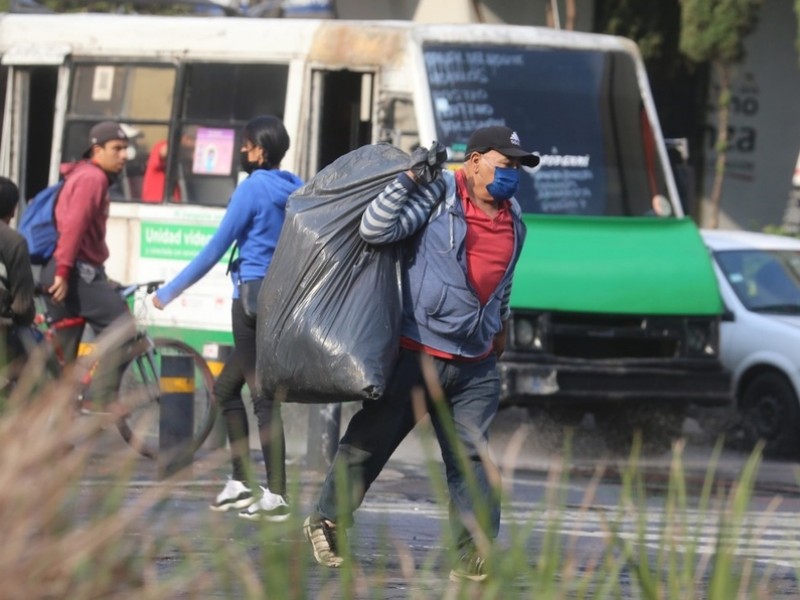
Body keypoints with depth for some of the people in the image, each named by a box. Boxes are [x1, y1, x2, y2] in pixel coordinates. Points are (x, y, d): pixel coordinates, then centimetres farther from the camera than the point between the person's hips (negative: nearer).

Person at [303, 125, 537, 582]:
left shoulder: (512, 219, 12)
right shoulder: (439, 193, -8)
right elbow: (375, 229, -16)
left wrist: (500, 323, 33)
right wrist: (411, 179, -21)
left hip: (475, 368, 5)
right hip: (416, 353, -5)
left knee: (472, 459, -2)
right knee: (370, 442, 4)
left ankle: (474, 554, -6)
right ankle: (328, 520, 21)